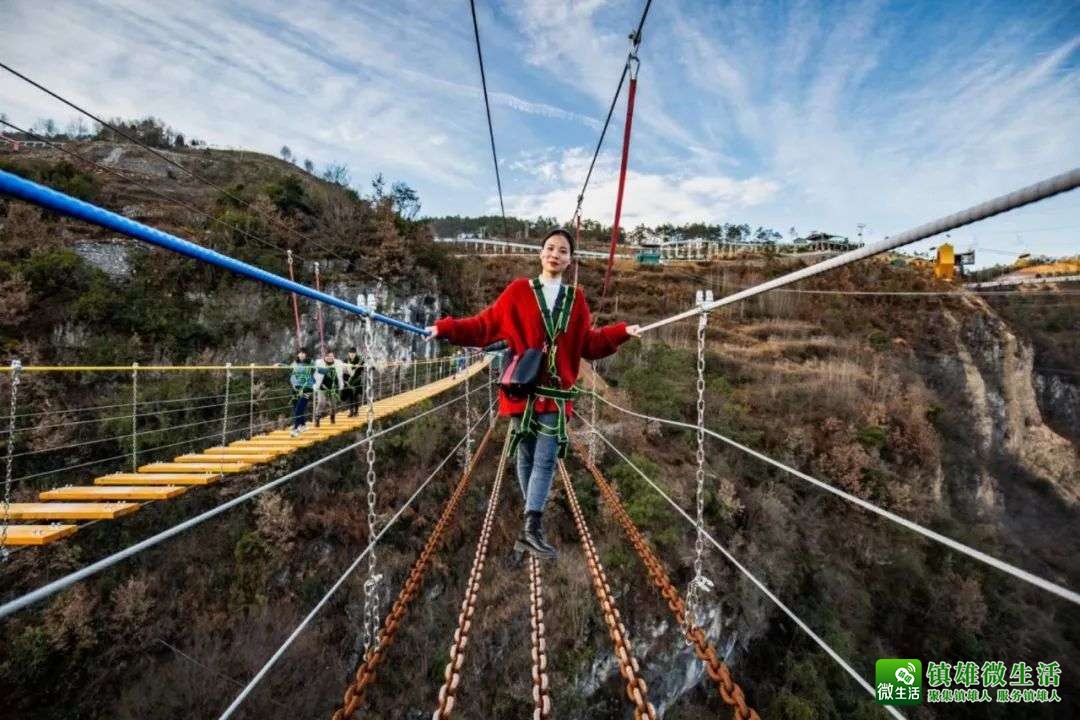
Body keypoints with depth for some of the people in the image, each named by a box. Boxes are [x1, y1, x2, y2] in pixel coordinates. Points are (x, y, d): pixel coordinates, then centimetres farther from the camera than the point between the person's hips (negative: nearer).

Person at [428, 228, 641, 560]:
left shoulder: (576, 298, 9)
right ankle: (532, 526, 23)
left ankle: (531, 527, -2)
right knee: (527, 457, 8)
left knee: (546, 460, -5)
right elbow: (484, 326, -1)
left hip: (556, 392, 2)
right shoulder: (518, 291, 1)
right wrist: (445, 329, -10)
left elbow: (589, 345, 8)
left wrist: (621, 332, -3)